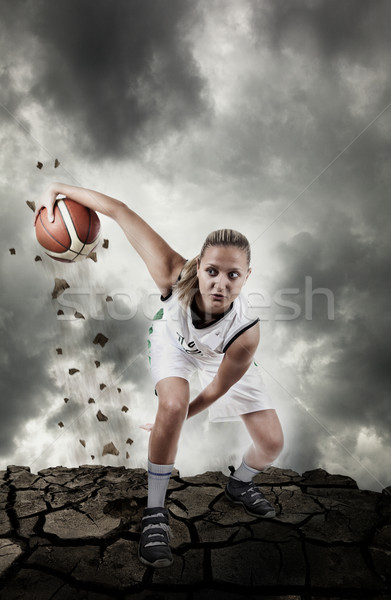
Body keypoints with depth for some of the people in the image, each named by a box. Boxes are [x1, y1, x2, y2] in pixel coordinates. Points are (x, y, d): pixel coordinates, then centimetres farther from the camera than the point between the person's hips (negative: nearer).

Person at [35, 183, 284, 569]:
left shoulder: (245, 333, -42)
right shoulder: (175, 275, -44)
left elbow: (216, 389, -23)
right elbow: (120, 211, -37)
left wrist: (180, 418, -9)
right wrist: (59, 188, -30)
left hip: (221, 355, 1)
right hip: (173, 339, 0)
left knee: (272, 442, -3)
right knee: (172, 404, -31)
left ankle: (239, 484, 34)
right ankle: (155, 514, -8)